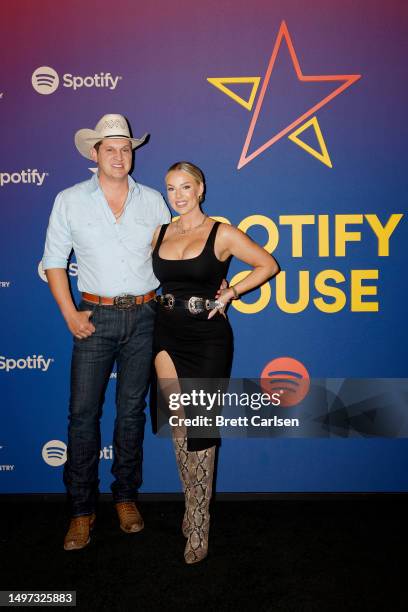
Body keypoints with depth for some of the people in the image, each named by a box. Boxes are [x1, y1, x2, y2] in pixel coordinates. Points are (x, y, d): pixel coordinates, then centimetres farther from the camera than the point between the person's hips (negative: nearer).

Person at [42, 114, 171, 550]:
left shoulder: (152, 201, 6)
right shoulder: (70, 201, 1)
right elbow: (54, 261, 4)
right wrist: (70, 315, -5)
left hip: (143, 316, 2)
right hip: (96, 316, -1)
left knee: (132, 409, 10)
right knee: (83, 412, -1)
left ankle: (126, 496, 26)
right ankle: (82, 510, 13)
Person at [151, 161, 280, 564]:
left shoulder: (222, 234, -4)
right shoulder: (159, 234, 8)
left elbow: (268, 264, 2)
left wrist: (230, 293, -6)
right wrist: (156, 301, 9)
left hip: (208, 338, -4)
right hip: (168, 336, 4)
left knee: (201, 430, 0)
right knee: (179, 425, 6)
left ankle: (198, 527, 12)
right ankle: (194, 508, 25)